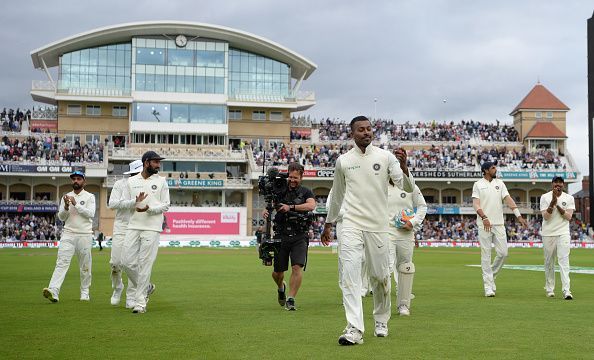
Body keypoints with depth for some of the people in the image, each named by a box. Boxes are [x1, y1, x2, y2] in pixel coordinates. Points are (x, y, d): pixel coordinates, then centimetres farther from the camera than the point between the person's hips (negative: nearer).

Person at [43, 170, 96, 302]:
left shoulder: (89, 197, 4)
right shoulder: (66, 197, 14)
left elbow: (90, 214, -10)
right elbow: (61, 217, 8)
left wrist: (76, 204, -15)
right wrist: (66, 206, -11)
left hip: (84, 235, -2)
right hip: (68, 234, 2)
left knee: (85, 265, 4)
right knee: (62, 262, -13)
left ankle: (85, 292, 17)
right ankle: (53, 291, -26)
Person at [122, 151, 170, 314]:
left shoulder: (161, 181, 6)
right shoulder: (131, 181, 11)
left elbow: (166, 205, 3)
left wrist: (149, 208, -14)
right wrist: (136, 202, -11)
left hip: (152, 228, -3)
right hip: (133, 226, 3)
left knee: (145, 264, -6)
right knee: (128, 262, -1)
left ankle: (140, 302, 0)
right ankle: (146, 288, 23)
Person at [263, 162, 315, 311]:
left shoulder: (306, 192, 5)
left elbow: (311, 206, -14)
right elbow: (269, 206, 4)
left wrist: (291, 207, -22)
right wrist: (265, 212, -20)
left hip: (299, 237, -2)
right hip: (281, 236, 2)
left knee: (297, 267, -18)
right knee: (277, 272, 9)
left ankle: (291, 299, -9)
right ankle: (281, 287, 42)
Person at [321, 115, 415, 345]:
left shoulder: (385, 157, 2)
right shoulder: (343, 161, 6)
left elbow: (408, 188, -5)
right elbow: (337, 195, 19)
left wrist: (403, 167, -24)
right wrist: (328, 224, 23)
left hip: (378, 226, 0)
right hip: (351, 225, 0)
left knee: (380, 276, 7)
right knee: (350, 273, -13)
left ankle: (381, 321, 29)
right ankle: (354, 329, -17)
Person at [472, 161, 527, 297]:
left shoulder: (500, 183, 11)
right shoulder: (478, 184, 2)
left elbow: (508, 199, 2)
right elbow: (476, 204, -7)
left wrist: (518, 216, -9)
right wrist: (484, 217, -24)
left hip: (499, 224, 3)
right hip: (484, 224, -3)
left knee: (503, 253, -2)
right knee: (486, 255, -2)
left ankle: (492, 275, 22)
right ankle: (488, 286, 2)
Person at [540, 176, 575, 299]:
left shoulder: (569, 198, 4)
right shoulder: (545, 197, 0)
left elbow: (569, 217, -7)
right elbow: (546, 217, -9)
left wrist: (557, 205, -16)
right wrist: (553, 202, -19)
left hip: (563, 233, 0)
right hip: (548, 234, 0)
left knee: (564, 260, -11)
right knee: (549, 262, 6)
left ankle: (566, 290, -17)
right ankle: (549, 289, 19)